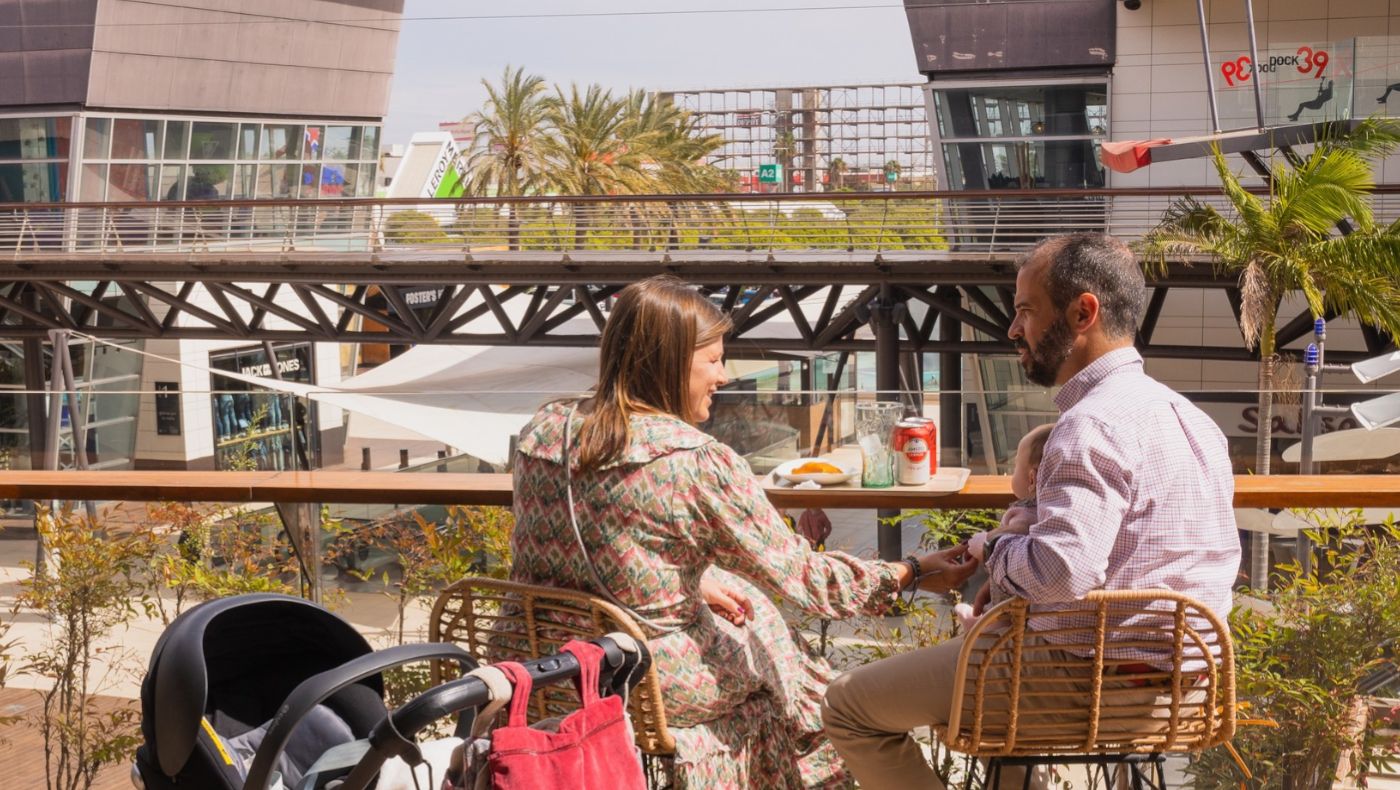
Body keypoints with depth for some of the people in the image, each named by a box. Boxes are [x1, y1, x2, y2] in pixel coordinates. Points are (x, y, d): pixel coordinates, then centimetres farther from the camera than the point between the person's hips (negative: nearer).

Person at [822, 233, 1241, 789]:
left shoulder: (1093, 425, -20)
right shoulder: (1187, 416, 10)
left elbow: (1060, 572, -33)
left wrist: (994, 551, -10)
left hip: (1096, 681, -10)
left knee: (849, 706, -2)